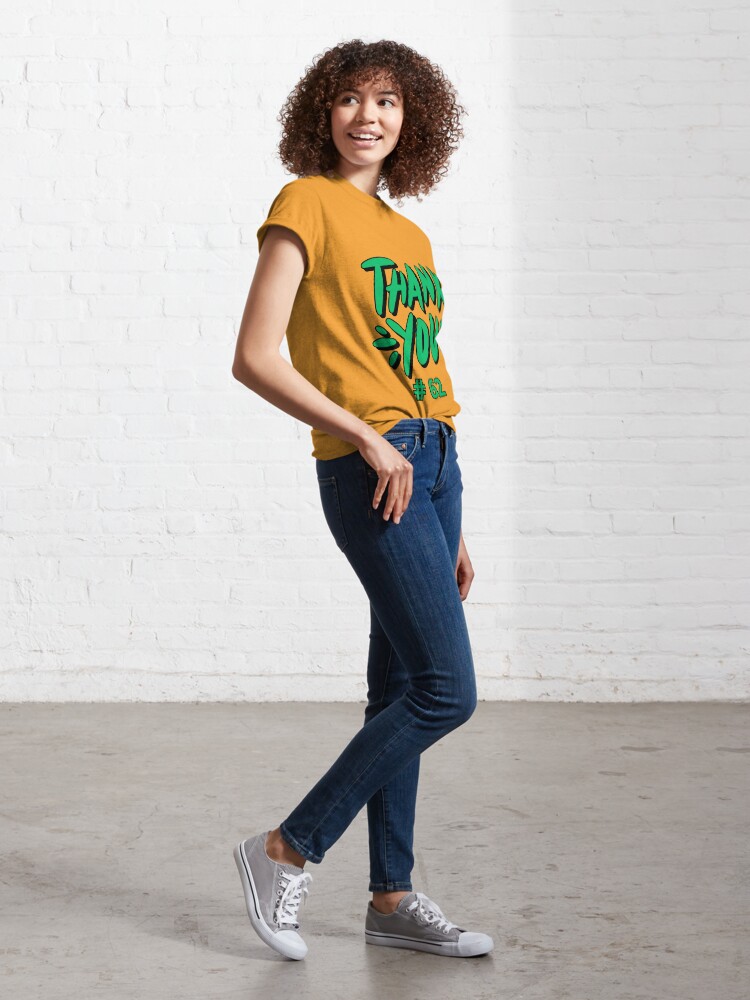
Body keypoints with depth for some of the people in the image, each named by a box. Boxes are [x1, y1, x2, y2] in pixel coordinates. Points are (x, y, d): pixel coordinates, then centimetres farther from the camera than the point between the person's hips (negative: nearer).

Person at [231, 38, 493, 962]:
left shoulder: (410, 237, 18)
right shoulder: (307, 204, -3)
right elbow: (254, 358, -11)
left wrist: (452, 532, 16)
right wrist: (368, 440, -16)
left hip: (429, 464, 7)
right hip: (369, 469, -7)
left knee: (403, 693, 11)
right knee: (445, 692, -10)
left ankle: (392, 900, 20)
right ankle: (286, 851, 3)